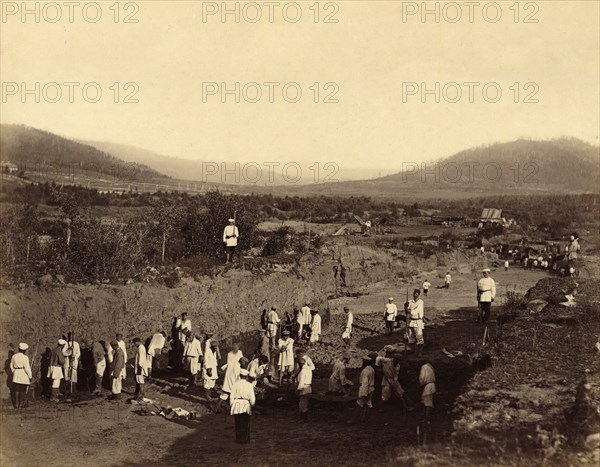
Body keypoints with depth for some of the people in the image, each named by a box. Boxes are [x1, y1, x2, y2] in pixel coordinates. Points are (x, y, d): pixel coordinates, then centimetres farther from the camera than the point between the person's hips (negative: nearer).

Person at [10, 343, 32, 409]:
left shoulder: (14, 356, 4)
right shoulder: (25, 357, -14)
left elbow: (12, 366, 12)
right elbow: (27, 368, -14)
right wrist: (30, 376, -6)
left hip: (16, 374, 5)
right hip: (24, 375, -5)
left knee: (17, 390, 10)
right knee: (23, 391, 5)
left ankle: (16, 404, 13)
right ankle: (21, 404, 8)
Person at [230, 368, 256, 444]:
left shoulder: (235, 384, 0)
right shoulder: (249, 385, -4)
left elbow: (232, 396, 2)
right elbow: (252, 398, -3)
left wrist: (232, 405, 10)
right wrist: (252, 405, 13)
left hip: (236, 403, 1)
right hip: (246, 404, -1)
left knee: (238, 423, 11)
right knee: (245, 423, 10)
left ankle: (238, 439, 14)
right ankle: (245, 439, 12)